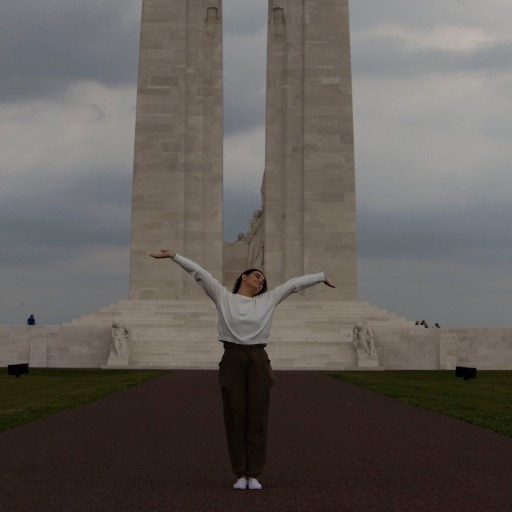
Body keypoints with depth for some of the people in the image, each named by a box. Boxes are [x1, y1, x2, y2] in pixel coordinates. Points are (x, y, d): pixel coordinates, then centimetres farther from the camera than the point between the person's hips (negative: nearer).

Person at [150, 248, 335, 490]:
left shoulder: (268, 299, 12)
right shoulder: (223, 297, 6)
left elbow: (295, 283, 17)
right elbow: (199, 273, 1)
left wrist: (321, 276, 22)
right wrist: (173, 255, -3)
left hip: (258, 362, 2)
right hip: (232, 361, -2)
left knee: (257, 419, 2)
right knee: (235, 419, 2)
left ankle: (254, 475, 11)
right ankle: (241, 474, 12)